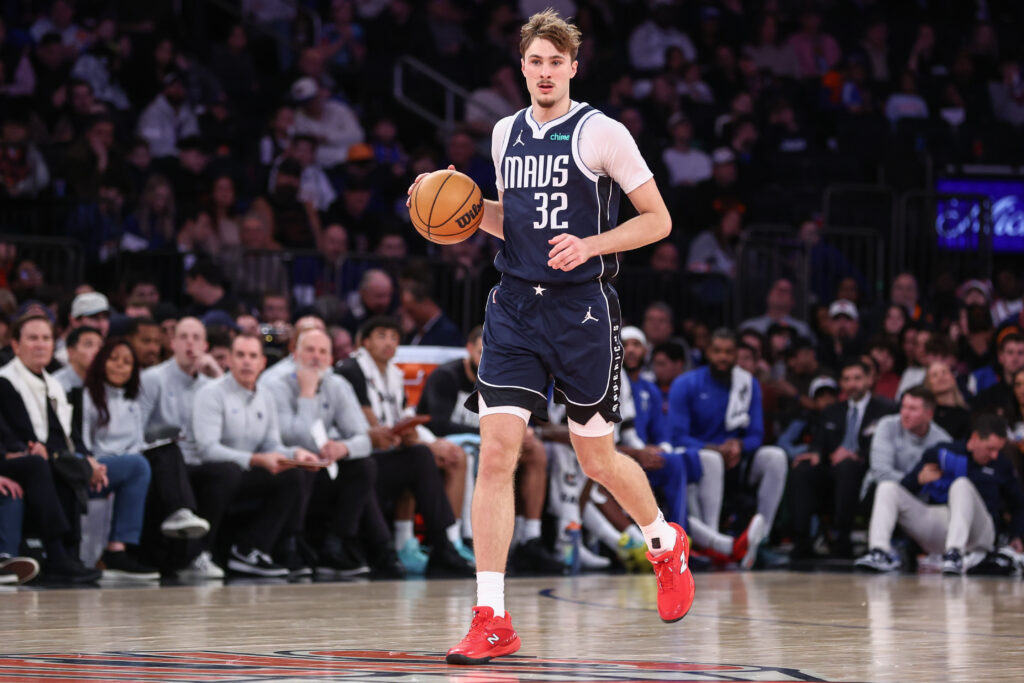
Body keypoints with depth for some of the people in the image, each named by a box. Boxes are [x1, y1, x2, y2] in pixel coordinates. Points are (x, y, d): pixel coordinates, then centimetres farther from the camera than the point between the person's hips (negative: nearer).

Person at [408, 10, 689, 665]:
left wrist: (590, 245, -19)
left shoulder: (601, 133, -7)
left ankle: (668, 545, 40)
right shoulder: (506, 134, 10)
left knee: (597, 458, 8)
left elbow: (658, 220, -5)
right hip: (516, 306, 4)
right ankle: (491, 622, -9)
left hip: (582, 309, -4)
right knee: (496, 450, -9)